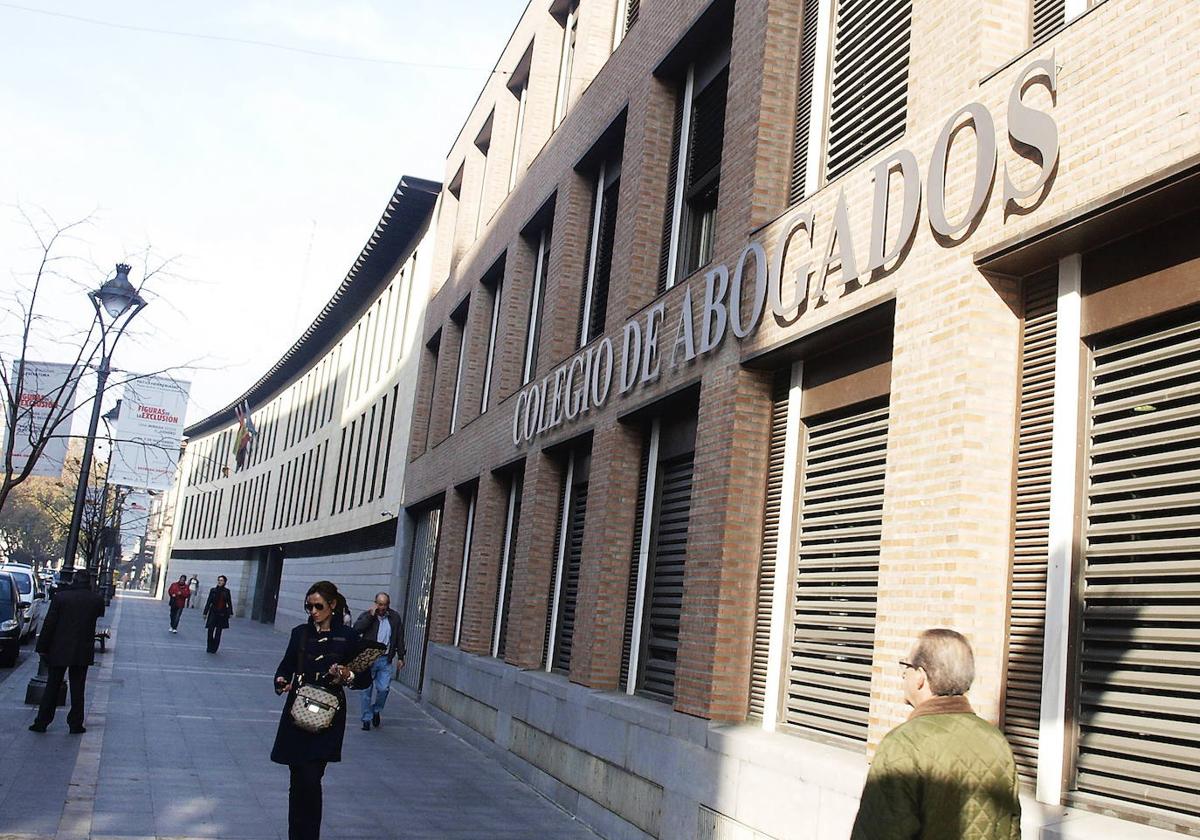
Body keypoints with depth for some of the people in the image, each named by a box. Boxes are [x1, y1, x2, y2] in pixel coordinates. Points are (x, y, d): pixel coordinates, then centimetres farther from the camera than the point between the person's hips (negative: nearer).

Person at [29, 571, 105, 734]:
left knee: (52, 687, 10)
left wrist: (42, 647, 0)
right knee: (77, 689, 8)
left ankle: (41, 722, 13)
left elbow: (49, 624, -6)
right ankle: (76, 724, 9)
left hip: (59, 651, 0)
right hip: (82, 652, 0)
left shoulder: (60, 596, -7)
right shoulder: (96, 599, -4)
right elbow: (100, 613, 17)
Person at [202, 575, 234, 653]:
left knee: (218, 632, 4)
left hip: (222, 614, 0)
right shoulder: (213, 590, 1)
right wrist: (205, 612, 2)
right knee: (210, 630, -7)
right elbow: (208, 602, 3)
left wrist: (230, 613, 1)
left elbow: (229, 603, 6)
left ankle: (214, 649, 10)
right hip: (213, 613, 0)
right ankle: (209, 648, 6)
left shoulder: (226, 591, 2)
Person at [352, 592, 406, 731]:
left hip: (385, 660, 1)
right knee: (367, 690, 4)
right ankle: (367, 719, 16)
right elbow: (356, 629, -17)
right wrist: (371, 615, -18)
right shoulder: (367, 615, -1)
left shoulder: (395, 617, 6)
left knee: (383, 689, -6)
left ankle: (376, 710, 22)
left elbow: (400, 638, 11)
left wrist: (400, 657, 7)